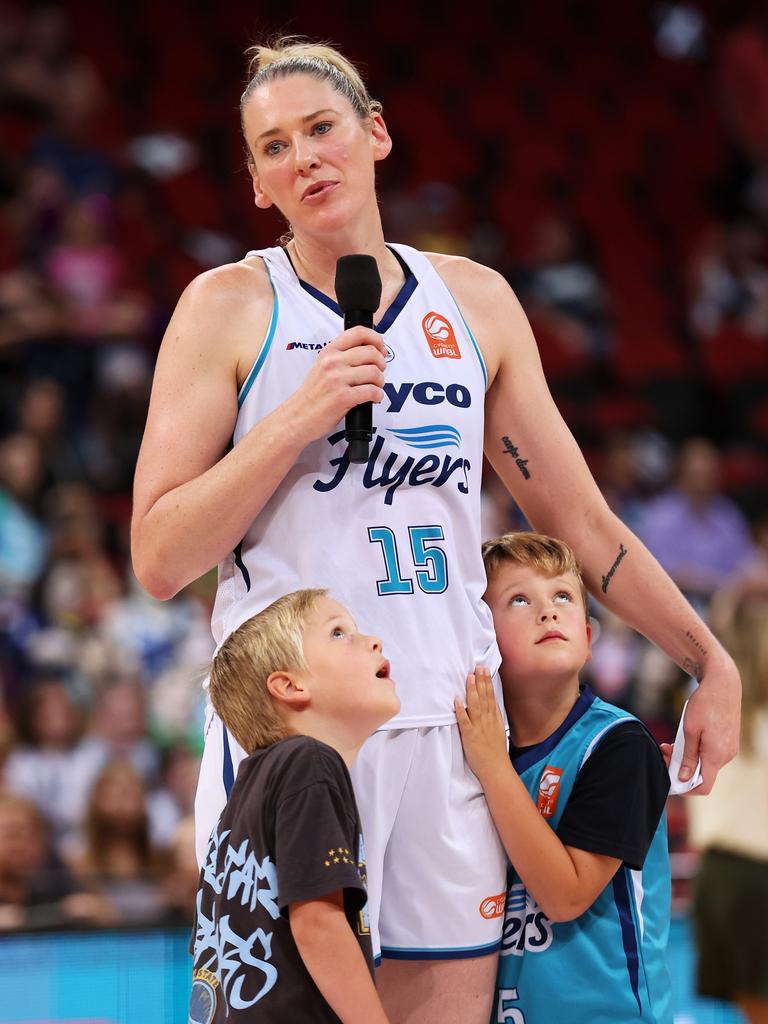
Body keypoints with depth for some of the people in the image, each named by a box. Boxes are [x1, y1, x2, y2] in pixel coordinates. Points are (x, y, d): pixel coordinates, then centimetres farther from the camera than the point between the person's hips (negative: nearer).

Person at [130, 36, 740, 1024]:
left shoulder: (475, 301, 10)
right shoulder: (229, 305, -1)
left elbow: (579, 520, 17)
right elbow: (157, 561, -6)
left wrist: (712, 662, 15)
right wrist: (298, 417, -15)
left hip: (451, 721, 4)